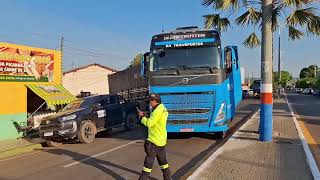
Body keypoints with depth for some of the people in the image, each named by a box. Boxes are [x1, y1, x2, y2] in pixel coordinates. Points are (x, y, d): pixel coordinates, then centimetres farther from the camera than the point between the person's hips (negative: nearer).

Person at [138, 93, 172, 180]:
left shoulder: (158, 110, -19)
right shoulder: (163, 109, 10)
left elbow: (149, 123, -23)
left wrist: (142, 116, -8)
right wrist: (145, 116, 3)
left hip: (154, 141, -10)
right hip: (161, 140, 10)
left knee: (148, 163, -2)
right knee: (163, 161, 19)